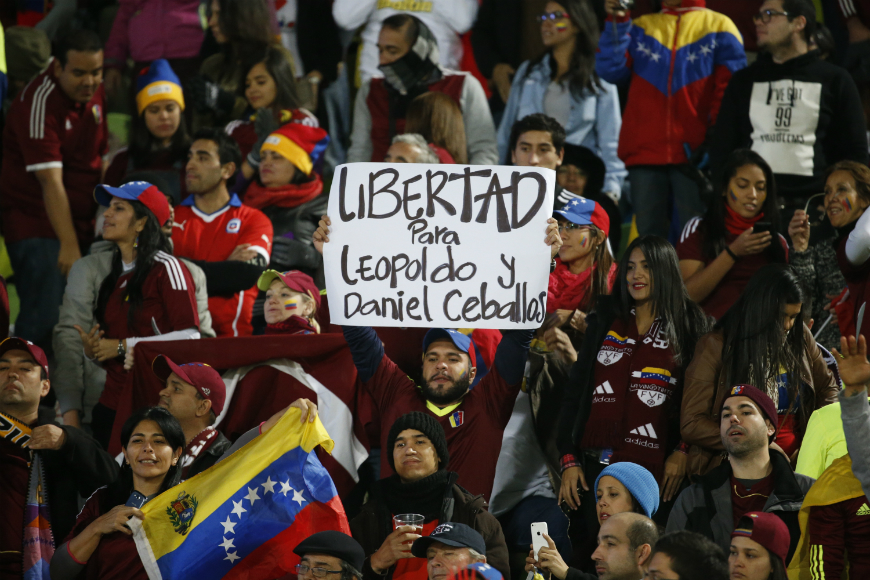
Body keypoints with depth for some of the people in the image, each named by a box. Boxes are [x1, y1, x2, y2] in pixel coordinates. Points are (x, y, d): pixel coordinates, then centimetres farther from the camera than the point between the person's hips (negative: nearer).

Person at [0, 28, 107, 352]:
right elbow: (51, 182, -25)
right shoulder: (39, 104, -19)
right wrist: (68, 245, -30)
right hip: (36, 225, -7)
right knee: (45, 319, -16)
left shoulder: (94, 93, 5)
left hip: (80, 222, 7)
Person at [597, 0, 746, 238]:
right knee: (648, 234, 2)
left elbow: (729, 90, 4)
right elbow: (611, 71, 7)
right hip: (644, 151, 3)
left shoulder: (719, 27, 10)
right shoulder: (641, 27, 19)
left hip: (693, 153, -3)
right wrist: (617, 22, -4)